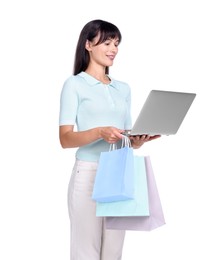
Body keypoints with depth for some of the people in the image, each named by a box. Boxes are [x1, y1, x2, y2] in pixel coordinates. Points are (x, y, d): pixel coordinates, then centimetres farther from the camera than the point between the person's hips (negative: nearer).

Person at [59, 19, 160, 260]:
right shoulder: (74, 84, -1)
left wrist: (139, 140, -7)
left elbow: (128, 139, 16)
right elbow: (65, 138, -9)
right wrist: (99, 132, -25)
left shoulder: (123, 88, 16)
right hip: (88, 174, -5)